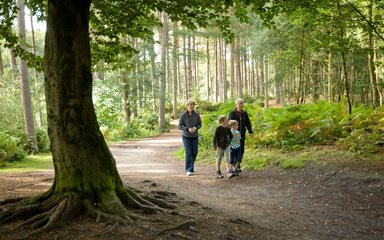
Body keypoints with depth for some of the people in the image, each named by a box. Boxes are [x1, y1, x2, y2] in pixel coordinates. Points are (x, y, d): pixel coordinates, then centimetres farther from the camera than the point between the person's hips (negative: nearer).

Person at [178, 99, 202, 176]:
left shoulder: (197, 114, -6)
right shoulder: (183, 115, -13)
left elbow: (200, 124, 2)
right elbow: (179, 126, -10)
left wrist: (196, 128, -20)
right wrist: (188, 129, -25)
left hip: (195, 137, 3)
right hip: (186, 137, -3)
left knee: (195, 152, 6)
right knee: (188, 153, -10)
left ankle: (191, 165, 32)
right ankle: (189, 170, -6)